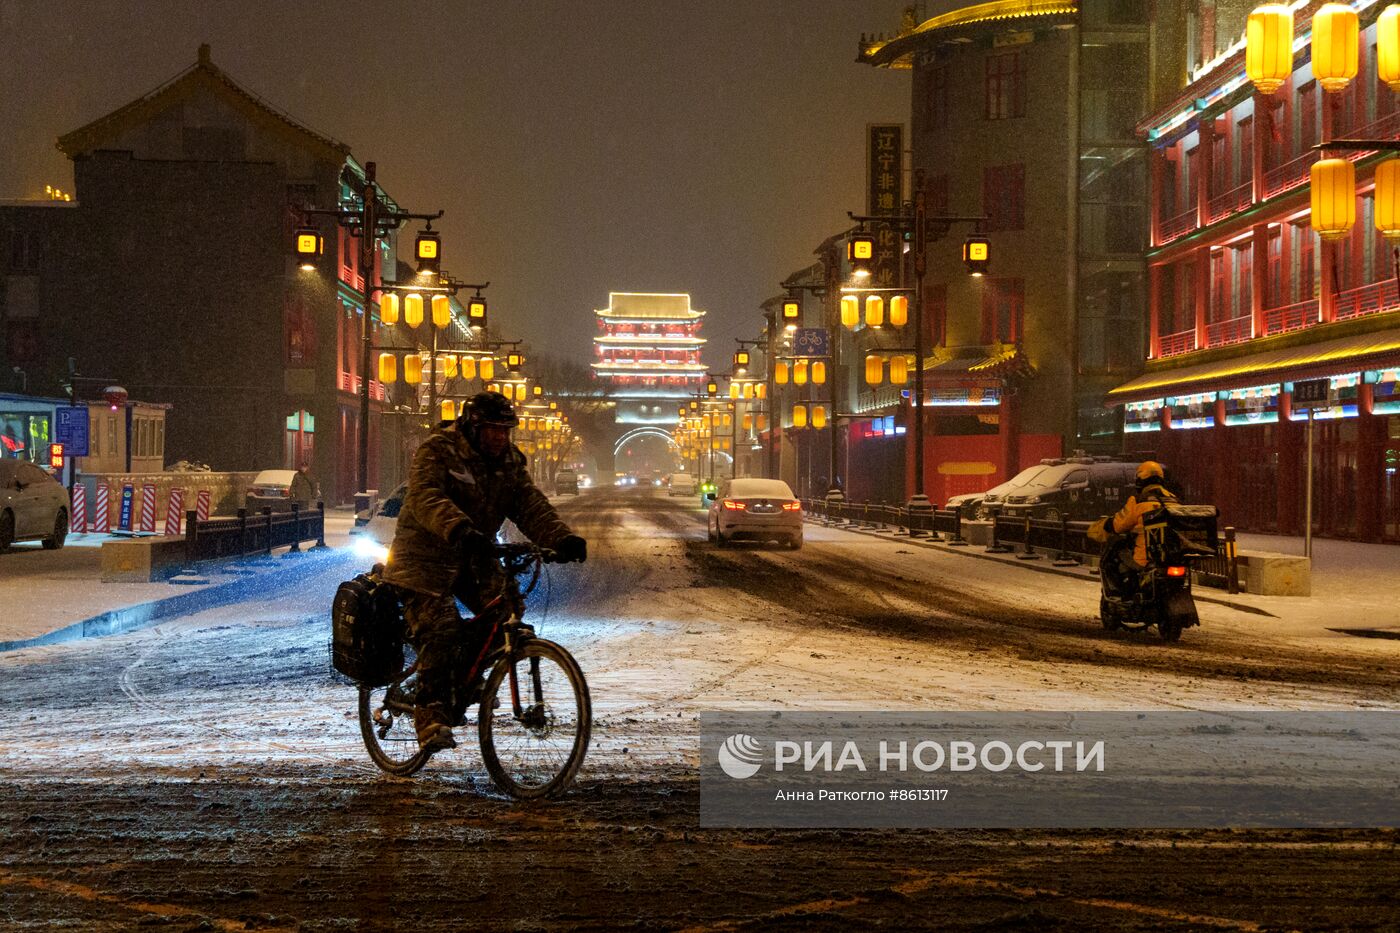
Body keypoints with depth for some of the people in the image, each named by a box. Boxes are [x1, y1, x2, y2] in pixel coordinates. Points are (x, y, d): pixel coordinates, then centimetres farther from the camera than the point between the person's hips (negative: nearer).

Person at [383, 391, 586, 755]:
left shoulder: (510, 461, 3)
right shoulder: (438, 451, -16)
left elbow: (532, 505, -8)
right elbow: (426, 497, -34)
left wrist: (562, 538, -29)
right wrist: (459, 529, -53)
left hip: (475, 557, 6)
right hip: (426, 556, -6)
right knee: (440, 630, -19)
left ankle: (463, 682, 7)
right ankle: (431, 716, -13)